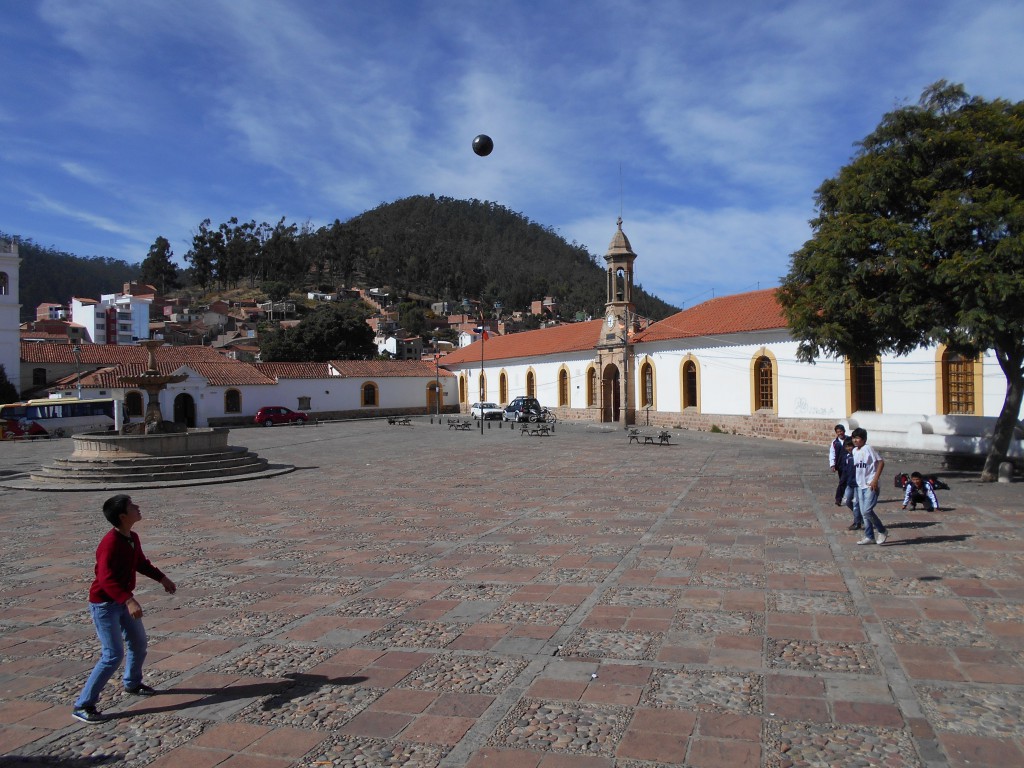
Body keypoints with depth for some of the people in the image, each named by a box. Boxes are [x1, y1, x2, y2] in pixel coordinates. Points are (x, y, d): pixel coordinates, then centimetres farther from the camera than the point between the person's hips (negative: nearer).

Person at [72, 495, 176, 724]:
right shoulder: (110, 543, -27)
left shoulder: (133, 538, 0)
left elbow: (141, 563, 18)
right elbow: (106, 579, -35)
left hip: (123, 601, 9)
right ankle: (82, 706, 0)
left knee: (139, 643, 19)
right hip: (104, 604, -9)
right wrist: (129, 600, -43)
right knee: (113, 655, -11)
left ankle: (132, 683, 44)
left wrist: (161, 578, 20)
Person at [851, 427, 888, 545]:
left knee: (867, 511, -14)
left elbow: (881, 462, -16)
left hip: (870, 486, -8)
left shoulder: (868, 449, -13)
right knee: (863, 512, 10)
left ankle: (882, 531, 6)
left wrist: (875, 480, -19)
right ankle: (869, 537, 19)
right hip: (860, 485, 8)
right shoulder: (855, 450, 9)